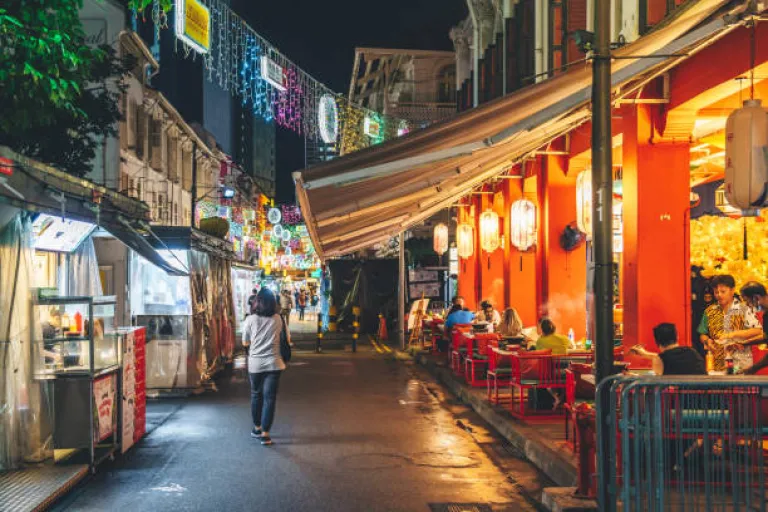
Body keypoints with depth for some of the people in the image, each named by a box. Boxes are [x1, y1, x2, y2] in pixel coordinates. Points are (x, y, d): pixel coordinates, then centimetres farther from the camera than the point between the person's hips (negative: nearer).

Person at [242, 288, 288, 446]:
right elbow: (287, 339, 8)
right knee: (269, 398, 2)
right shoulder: (278, 319, -3)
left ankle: (257, 428, 30)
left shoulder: (250, 320, -6)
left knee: (256, 396, 18)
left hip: (255, 364, 1)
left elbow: (245, 343, 2)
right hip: (273, 364, -1)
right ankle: (265, 434, -1)